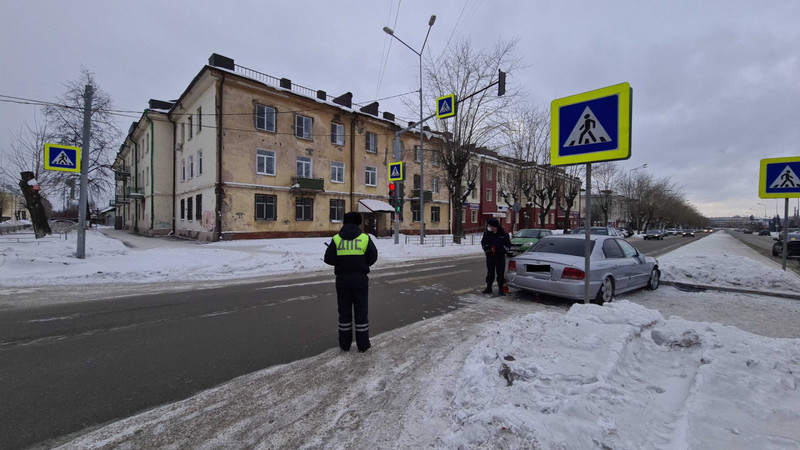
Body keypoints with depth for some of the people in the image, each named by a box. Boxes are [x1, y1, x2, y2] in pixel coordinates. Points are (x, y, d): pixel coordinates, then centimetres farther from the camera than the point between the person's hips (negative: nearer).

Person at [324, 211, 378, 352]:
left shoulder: (336, 239, -4)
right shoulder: (365, 238, -6)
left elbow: (329, 259, -8)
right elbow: (372, 258, -5)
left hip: (342, 279, 1)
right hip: (360, 279, -1)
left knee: (344, 310, 12)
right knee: (360, 311, 9)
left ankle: (345, 344, 21)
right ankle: (363, 344, 16)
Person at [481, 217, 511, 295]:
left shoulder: (503, 234, -5)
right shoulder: (486, 233, 1)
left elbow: (508, 244, 2)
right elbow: (483, 243, 11)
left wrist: (503, 249, -16)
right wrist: (487, 248, -7)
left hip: (500, 257, -2)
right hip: (490, 256, 2)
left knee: (500, 273, 1)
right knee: (490, 272, 9)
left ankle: (501, 288, 11)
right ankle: (488, 287, 19)